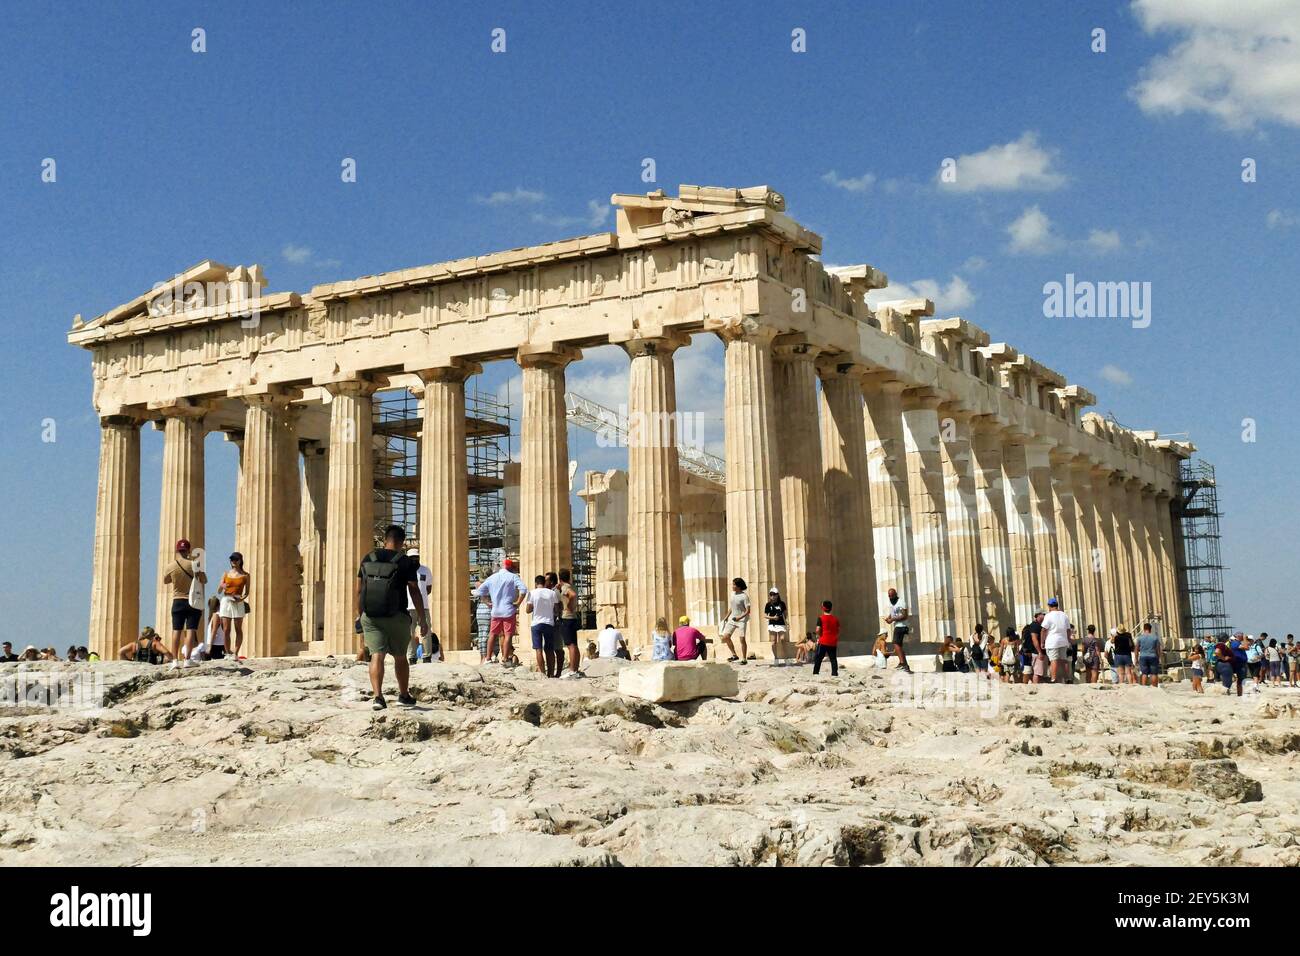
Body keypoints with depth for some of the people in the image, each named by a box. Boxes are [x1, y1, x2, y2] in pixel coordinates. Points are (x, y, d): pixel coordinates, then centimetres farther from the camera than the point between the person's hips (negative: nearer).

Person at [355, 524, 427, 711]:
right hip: (396, 617, -2)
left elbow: (358, 590, 7)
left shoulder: (368, 560, 5)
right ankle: (404, 695, 27)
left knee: (377, 655, -2)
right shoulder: (405, 563, -4)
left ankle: (378, 696, -19)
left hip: (371, 617, 2)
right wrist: (423, 620, 0)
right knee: (400, 657, 14)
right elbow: (415, 593, -5)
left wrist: (358, 616, 15)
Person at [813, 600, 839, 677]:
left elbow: (818, 630, -11)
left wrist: (818, 636, 8)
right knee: (833, 658, 9)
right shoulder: (835, 619, 6)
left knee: (818, 658, 4)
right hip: (833, 642, 4)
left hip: (823, 642, -4)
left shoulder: (821, 618, -7)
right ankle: (835, 673, 3)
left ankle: (815, 673, 2)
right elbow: (838, 631, 10)